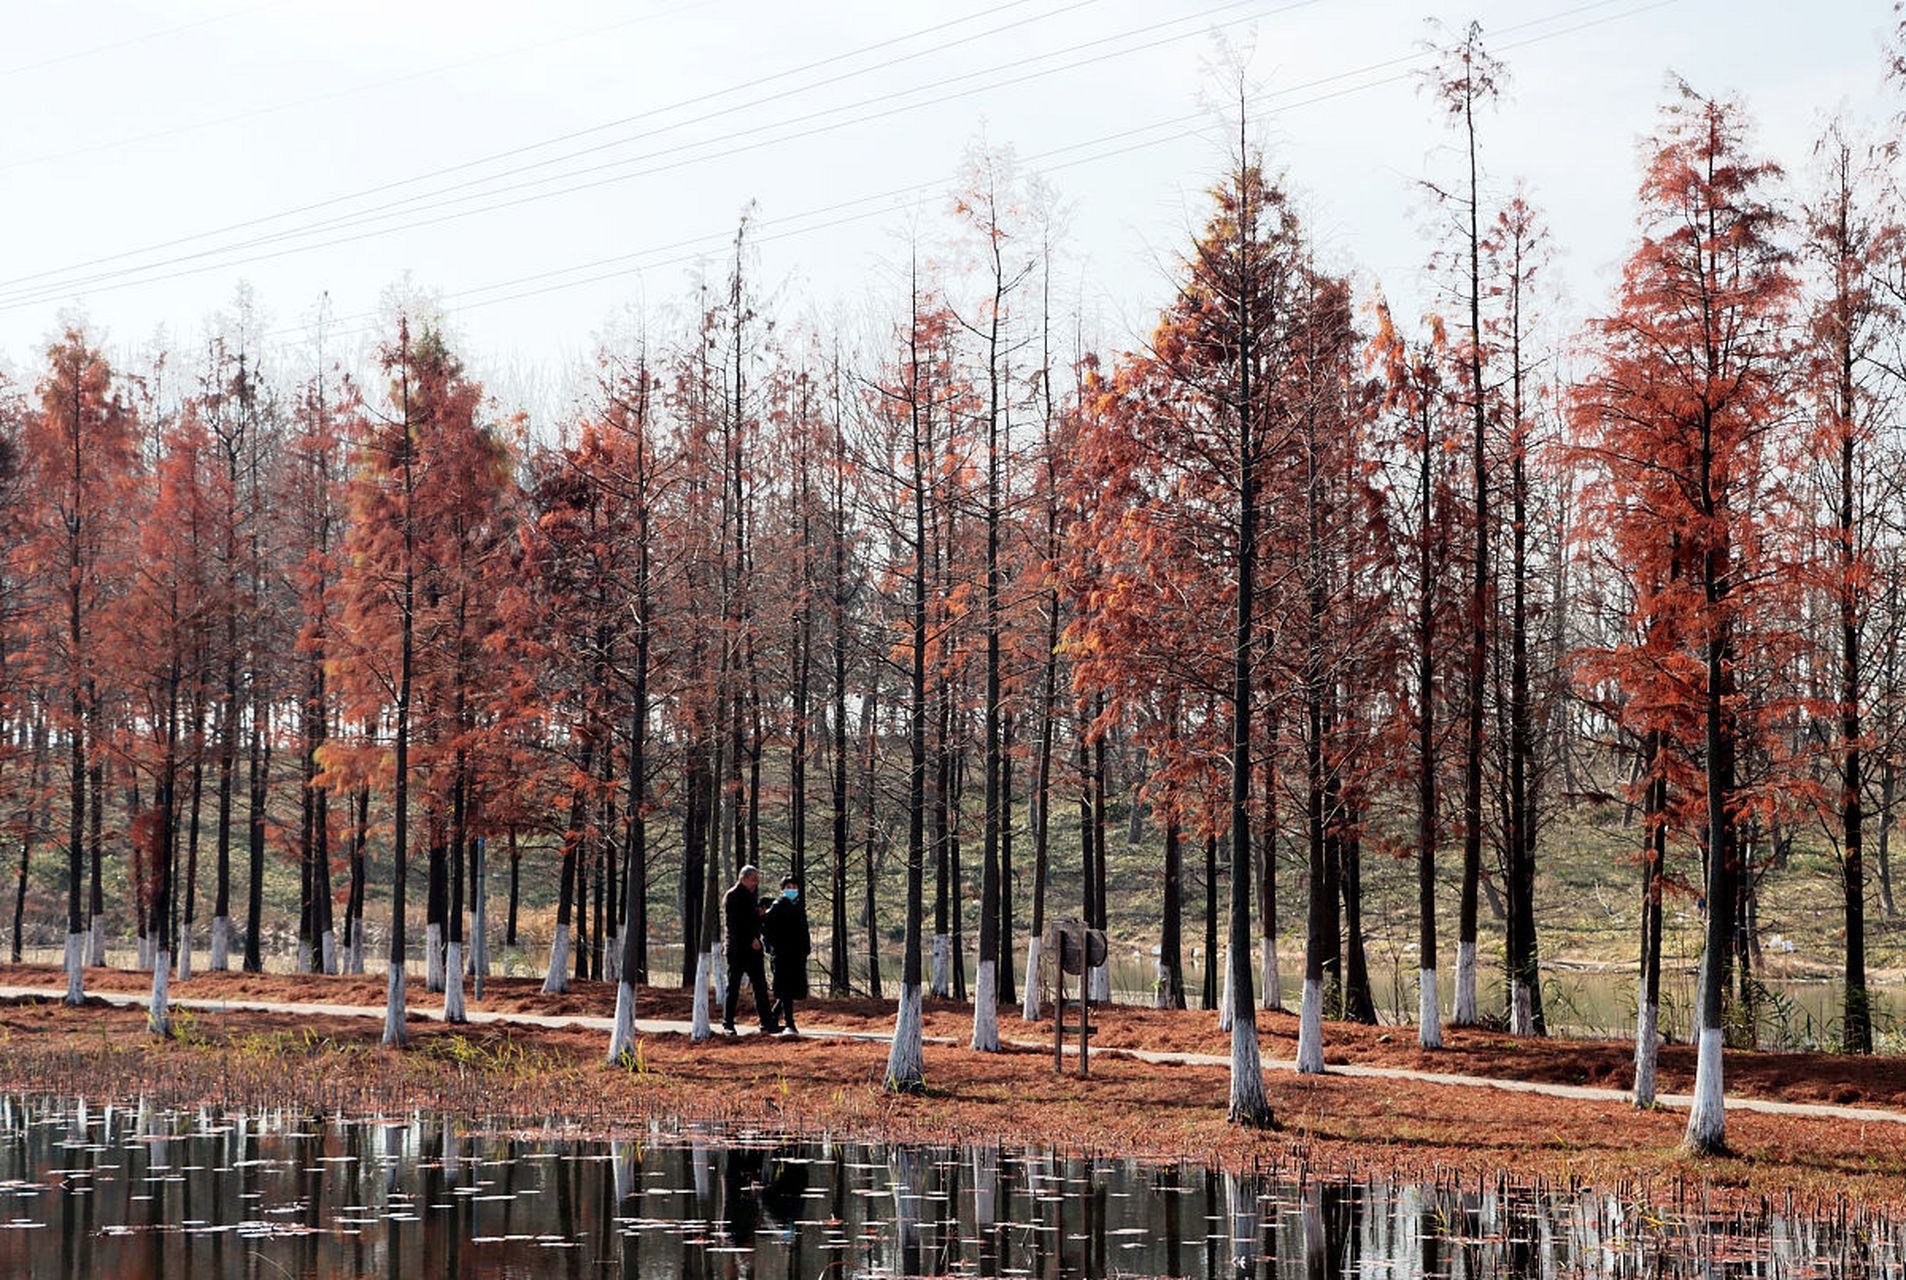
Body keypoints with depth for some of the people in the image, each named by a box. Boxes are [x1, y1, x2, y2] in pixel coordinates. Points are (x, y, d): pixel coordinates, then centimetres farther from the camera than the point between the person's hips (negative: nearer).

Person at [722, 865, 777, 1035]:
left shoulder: (752, 897, 16)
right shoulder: (731, 897, -7)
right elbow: (733, 925, -14)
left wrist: (759, 915, 1)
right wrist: (750, 940, -17)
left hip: (752, 948, 7)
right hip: (737, 949, -7)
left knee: (761, 986, 2)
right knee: (733, 987, -1)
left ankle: (767, 1023, 1)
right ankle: (728, 1024, 6)